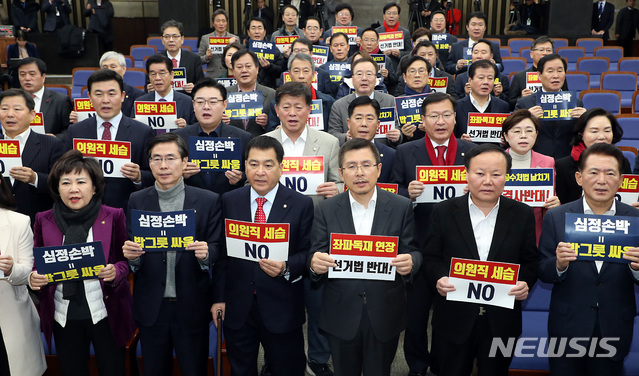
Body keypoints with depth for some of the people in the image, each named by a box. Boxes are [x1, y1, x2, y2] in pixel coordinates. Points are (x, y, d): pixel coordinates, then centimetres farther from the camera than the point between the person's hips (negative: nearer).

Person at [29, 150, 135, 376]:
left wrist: (116, 272, -19)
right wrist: (33, 278, -10)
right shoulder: (43, 220, 3)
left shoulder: (113, 217, -3)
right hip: (63, 316, 2)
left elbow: (127, 260, 2)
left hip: (106, 313, -2)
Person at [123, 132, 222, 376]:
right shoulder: (137, 201, 1)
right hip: (151, 307, 2)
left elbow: (218, 248, -2)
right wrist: (132, 255, -18)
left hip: (192, 307, -1)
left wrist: (205, 253, -23)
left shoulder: (208, 201, -4)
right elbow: (131, 252, 4)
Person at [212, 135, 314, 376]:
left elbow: (308, 253, -4)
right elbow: (221, 253, 4)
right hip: (237, 308, 2)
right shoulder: (229, 201, 1)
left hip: (281, 309, -2)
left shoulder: (302, 205, -6)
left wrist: (285, 268, -23)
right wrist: (218, 297, 2)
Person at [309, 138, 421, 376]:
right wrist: (315, 264, -27)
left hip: (385, 314, 0)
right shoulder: (326, 210, -2)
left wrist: (410, 262, -25)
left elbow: (414, 251, -1)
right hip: (340, 315, 1)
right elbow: (315, 256, -3)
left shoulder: (401, 207, -3)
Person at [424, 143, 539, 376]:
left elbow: (530, 260, 4)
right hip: (454, 319, 0)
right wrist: (439, 278, -20)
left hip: (502, 321, 1)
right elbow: (432, 257, 0)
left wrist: (525, 282, -16)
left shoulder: (522, 215, 0)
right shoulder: (444, 212, -3)